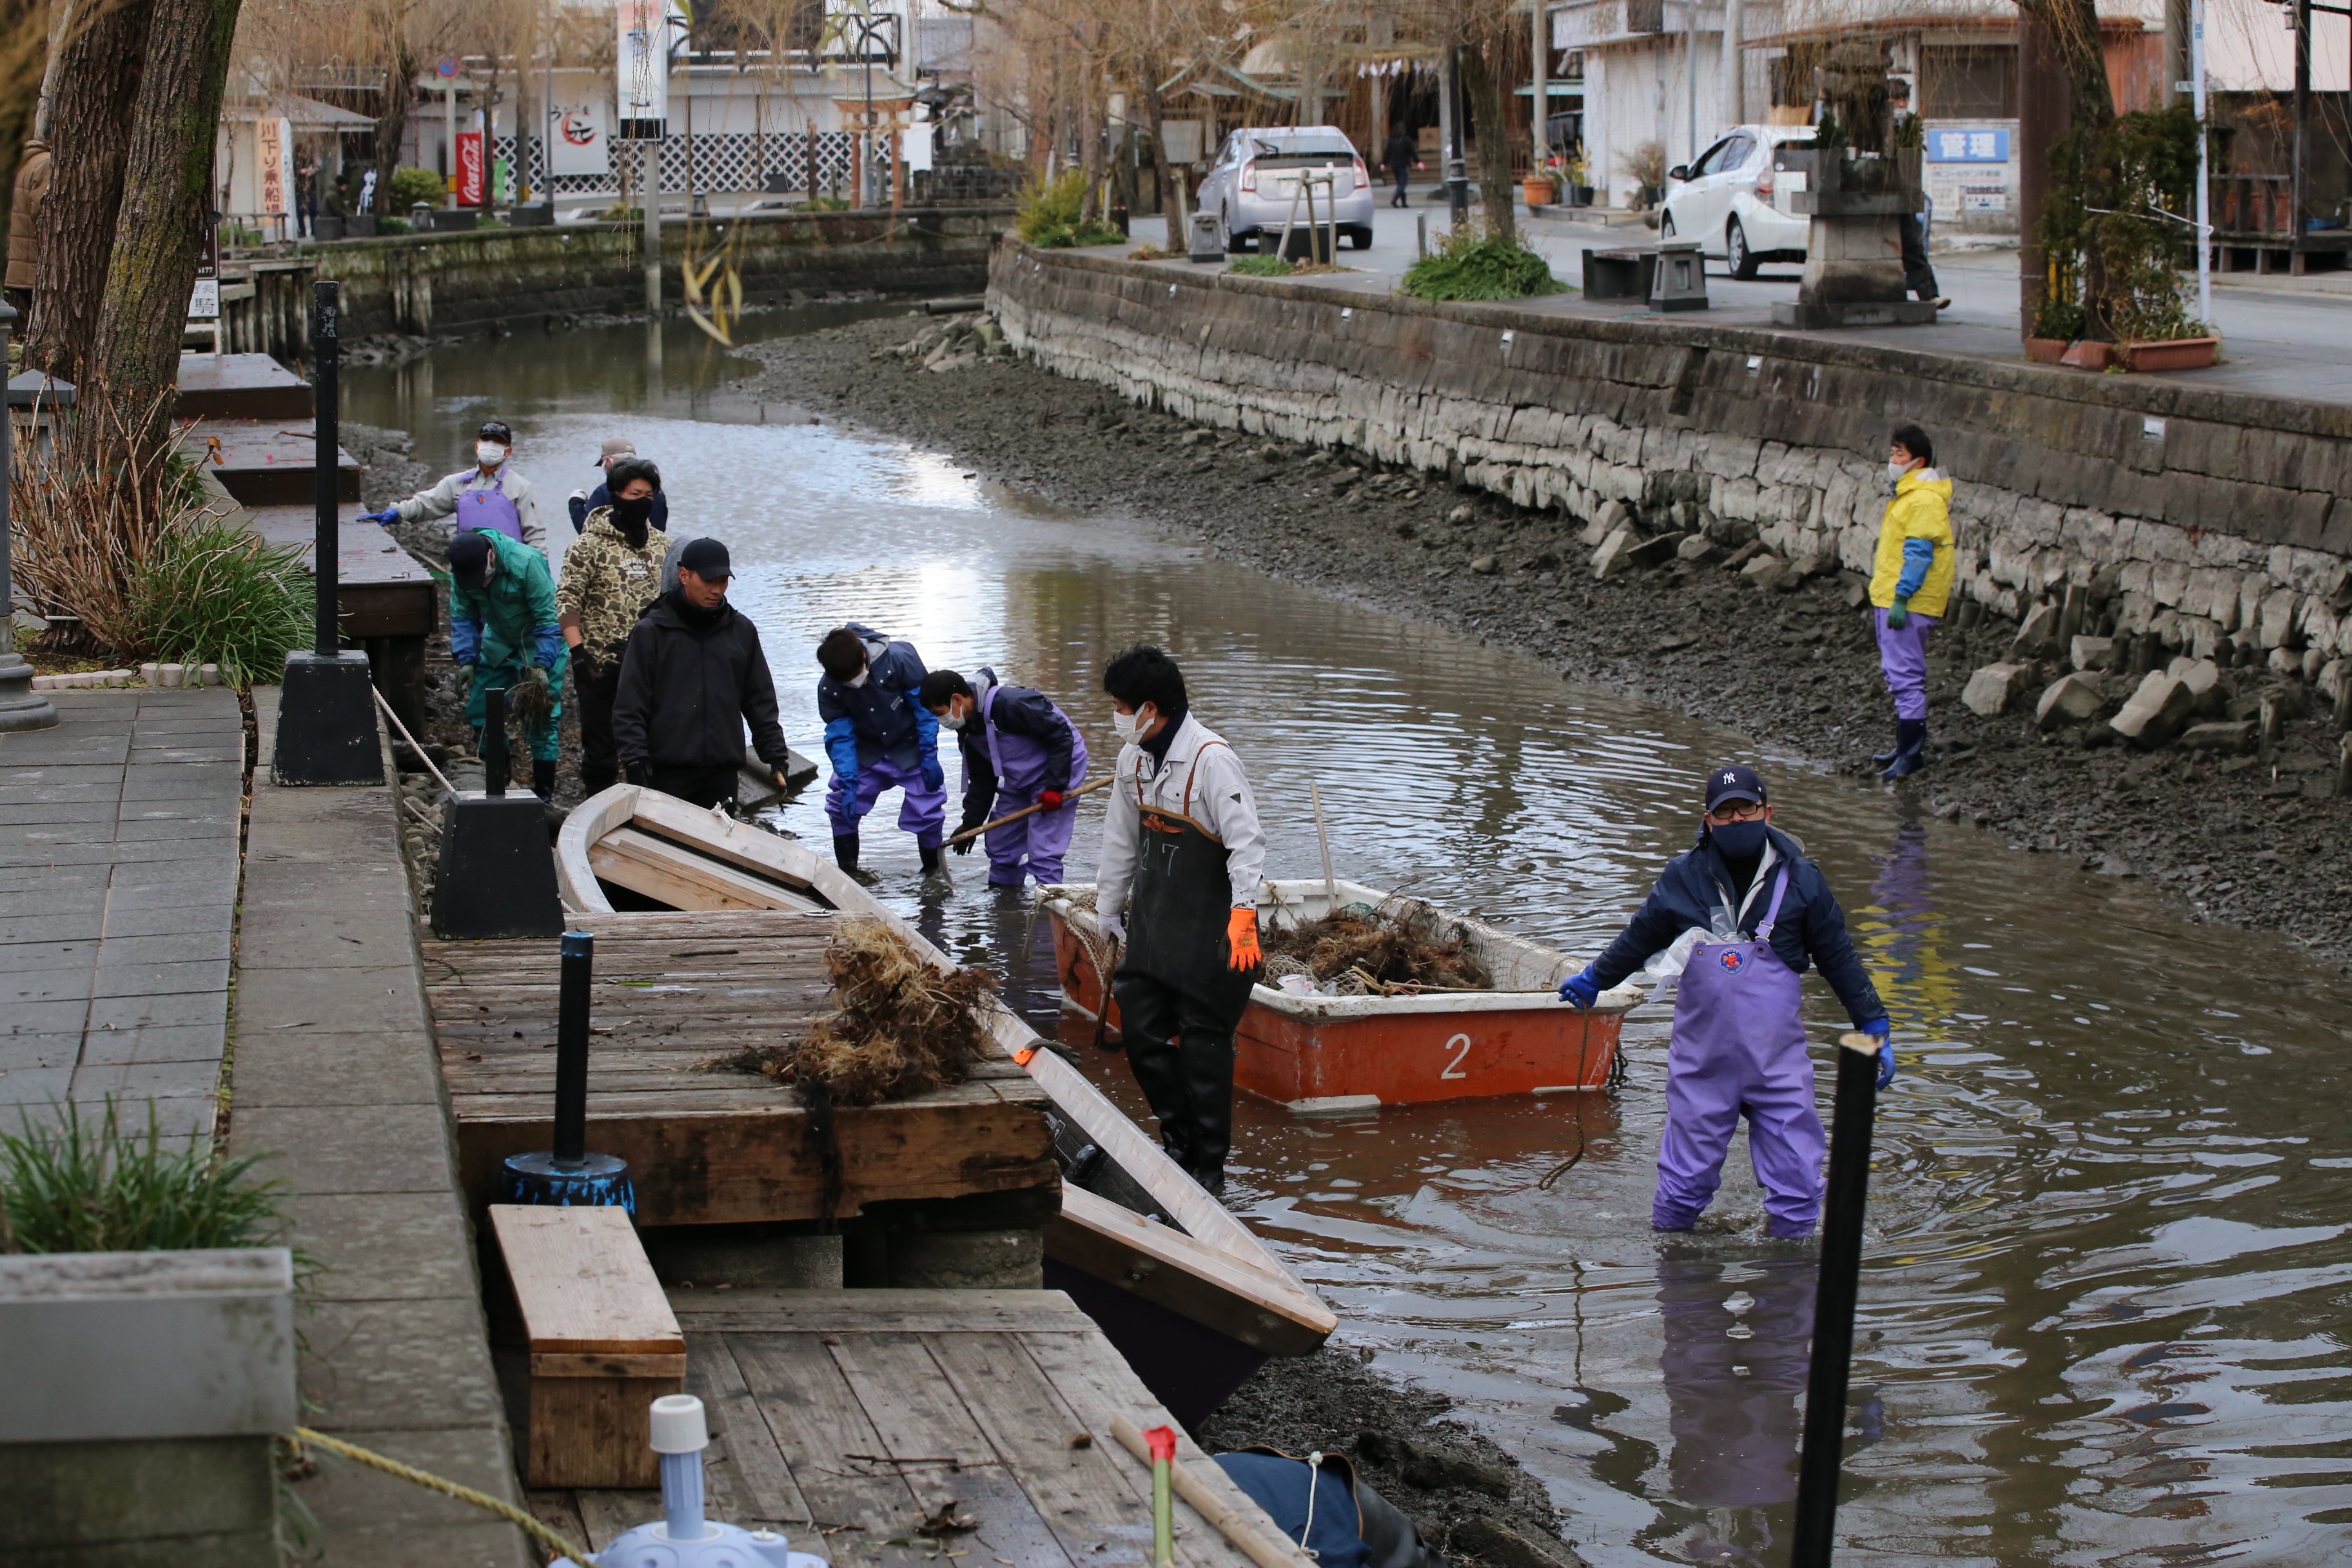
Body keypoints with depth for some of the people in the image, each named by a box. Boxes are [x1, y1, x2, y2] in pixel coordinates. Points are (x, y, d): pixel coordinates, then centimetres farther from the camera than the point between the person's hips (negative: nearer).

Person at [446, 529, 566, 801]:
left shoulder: (526, 563, -31)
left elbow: (548, 618, -24)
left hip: (538, 645, -6)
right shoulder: (460, 570, -14)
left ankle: (544, 791, -3)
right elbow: (462, 617, 1)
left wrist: (542, 665, -27)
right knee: (479, 710, 2)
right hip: (499, 644, 6)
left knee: (540, 717, -10)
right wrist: (466, 660, -10)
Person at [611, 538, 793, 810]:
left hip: (723, 773, 3)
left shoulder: (742, 631, 11)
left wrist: (776, 755, 11)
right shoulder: (650, 633, 1)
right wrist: (634, 759, -11)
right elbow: (629, 707, -1)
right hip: (667, 772, -3)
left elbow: (761, 702, 18)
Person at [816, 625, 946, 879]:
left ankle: (934, 868, 17)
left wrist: (930, 757, -17)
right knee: (841, 804, -8)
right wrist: (849, 785, -20)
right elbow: (840, 737, -12)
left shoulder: (900, 659, -28)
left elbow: (925, 707, -18)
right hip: (867, 751, 3)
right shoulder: (828, 690, -19)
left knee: (925, 810, -8)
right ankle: (847, 872, 8)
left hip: (910, 747, -3)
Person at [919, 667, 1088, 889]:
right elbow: (981, 779, 11)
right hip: (1019, 781, 9)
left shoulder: (1008, 704, -30)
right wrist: (970, 823, 7)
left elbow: (1061, 735, -26)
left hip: (1061, 767, -9)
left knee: (1042, 855, -14)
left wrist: (1055, 787, -25)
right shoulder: (968, 729, -1)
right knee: (1001, 848, 13)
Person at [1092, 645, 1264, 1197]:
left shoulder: (1211, 759, -19)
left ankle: (1208, 1168, 7)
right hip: (1153, 919, 8)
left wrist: (1243, 914, -32)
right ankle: (1179, 1140, 24)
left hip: (1209, 928, -8)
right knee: (1141, 1030, 7)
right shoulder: (1134, 758, 7)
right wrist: (1107, 915, 23)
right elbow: (1122, 842, 19)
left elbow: (1247, 841, -23)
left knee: (1203, 1044, -3)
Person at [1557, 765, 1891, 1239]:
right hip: (1702, 1060, 0)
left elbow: (1839, 959, 8)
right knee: (1684, 1181, 6)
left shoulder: (1799, 880, -2)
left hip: (1778, 1064, 0)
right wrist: (1595, 979, 31)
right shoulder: (1685, 878, -1)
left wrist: (1875, 1030, 9)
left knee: (1797, 1186, 0)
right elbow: (1640, 937, 17)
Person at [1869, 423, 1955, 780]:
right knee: (1900, 674, 16)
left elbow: (1919, 554, -21)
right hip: (1890, 600, 11)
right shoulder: (1907, 493, 18)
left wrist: (1901, 599, -24)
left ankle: (1911, 753, -9)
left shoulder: (1924, 500, -16)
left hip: (1908, 603, -11)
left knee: (1905, 676, -10)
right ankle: (1907, 747, 23)